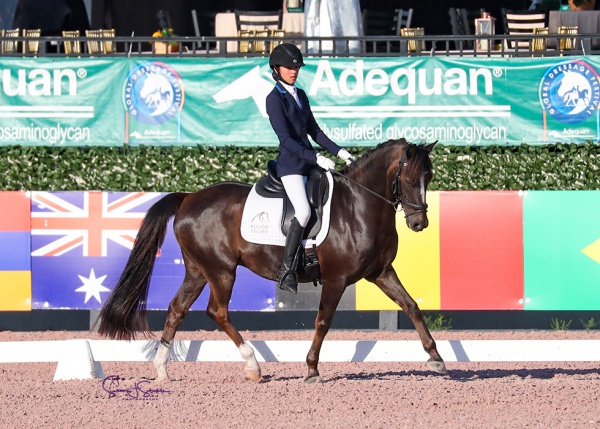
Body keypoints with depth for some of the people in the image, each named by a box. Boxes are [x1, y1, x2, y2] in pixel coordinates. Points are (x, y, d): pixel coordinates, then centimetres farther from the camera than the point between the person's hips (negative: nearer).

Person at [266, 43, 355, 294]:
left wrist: (339, 152, 9)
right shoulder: (275, 99, -9)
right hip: (290, 164, -9)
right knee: (304, 211, -25)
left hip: (310, 163, 9)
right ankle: (286, 270, -19)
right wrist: (317, 158, -22)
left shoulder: (300, 96, 14)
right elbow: (285, 138, -16)